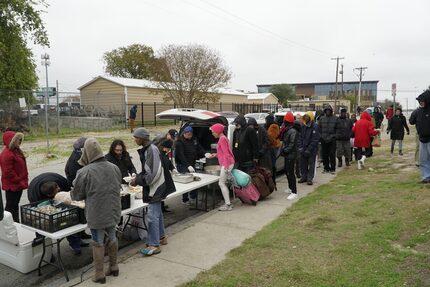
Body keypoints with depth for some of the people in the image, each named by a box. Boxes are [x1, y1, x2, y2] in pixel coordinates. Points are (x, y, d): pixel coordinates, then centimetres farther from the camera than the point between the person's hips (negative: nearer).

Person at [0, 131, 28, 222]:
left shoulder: (16, 151, 11)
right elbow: (8, 172, -23)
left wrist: (24, 180, 12)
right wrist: (19, 182, -19)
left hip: (18, 184, 10)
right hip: (12, 185, -10)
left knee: (15, 205, 17)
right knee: (11, 206, -2)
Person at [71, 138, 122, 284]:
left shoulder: (84, 172, -17)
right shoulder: (114, 167, -3)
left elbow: (76, 195, -6)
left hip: (96, 214, -4)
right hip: (113, 211, 4)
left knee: (98, 243, 10)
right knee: (112, 238, 20)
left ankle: (99, 274, 21)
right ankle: (113, 267, 34)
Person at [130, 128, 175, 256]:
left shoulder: (152, 150, -21)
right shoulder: (146, 149, 7)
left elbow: (153, 174, -24)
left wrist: (138, 181, -16)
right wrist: (138, 177, 3)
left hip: (155, 187, -10)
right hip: (153, 186, 10)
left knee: (152, 215, -4)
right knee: (157, 213, 19)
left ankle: (154, 245, 5)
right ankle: (161, 237, 34)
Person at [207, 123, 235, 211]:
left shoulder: (222, 139, -12)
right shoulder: (223, 138, 17)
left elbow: (226, 153, -19)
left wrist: (226, 166, -22)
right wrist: (216, 154, 20)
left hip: (227, 163, -10)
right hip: (227, 163, 10)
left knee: (221, 183, -6)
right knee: (223, 183, 13)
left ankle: (228, 204, -3)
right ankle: (228, 203, 18)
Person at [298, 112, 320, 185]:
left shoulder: (315, 127, -12)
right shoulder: (303, 126, 6)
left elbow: (315, 140, -15)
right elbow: (300, 137, 9)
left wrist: (309, 149, -17)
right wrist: (300, 146, -4)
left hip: (312, 150, -6)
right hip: (303, 149, 6)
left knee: (311, 164, 3)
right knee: (303, 163, 11)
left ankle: (310, 178, 10)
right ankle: (304, 177, 24)